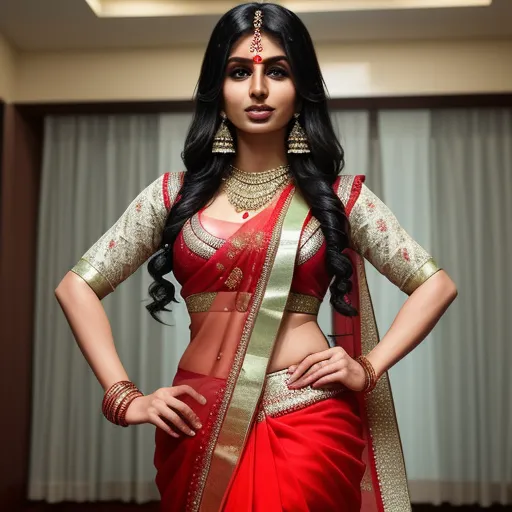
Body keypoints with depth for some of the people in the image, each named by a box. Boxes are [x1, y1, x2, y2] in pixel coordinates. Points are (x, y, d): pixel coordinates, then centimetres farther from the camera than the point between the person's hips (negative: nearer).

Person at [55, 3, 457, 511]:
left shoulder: (338, 194, 1)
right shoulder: (176, 193, 3)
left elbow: (436, 284, 6)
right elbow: (77, 286, 5)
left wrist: (369, 367, -5)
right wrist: (123, 396, -3)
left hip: (309, 420, -1)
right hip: (199, 425, 2)